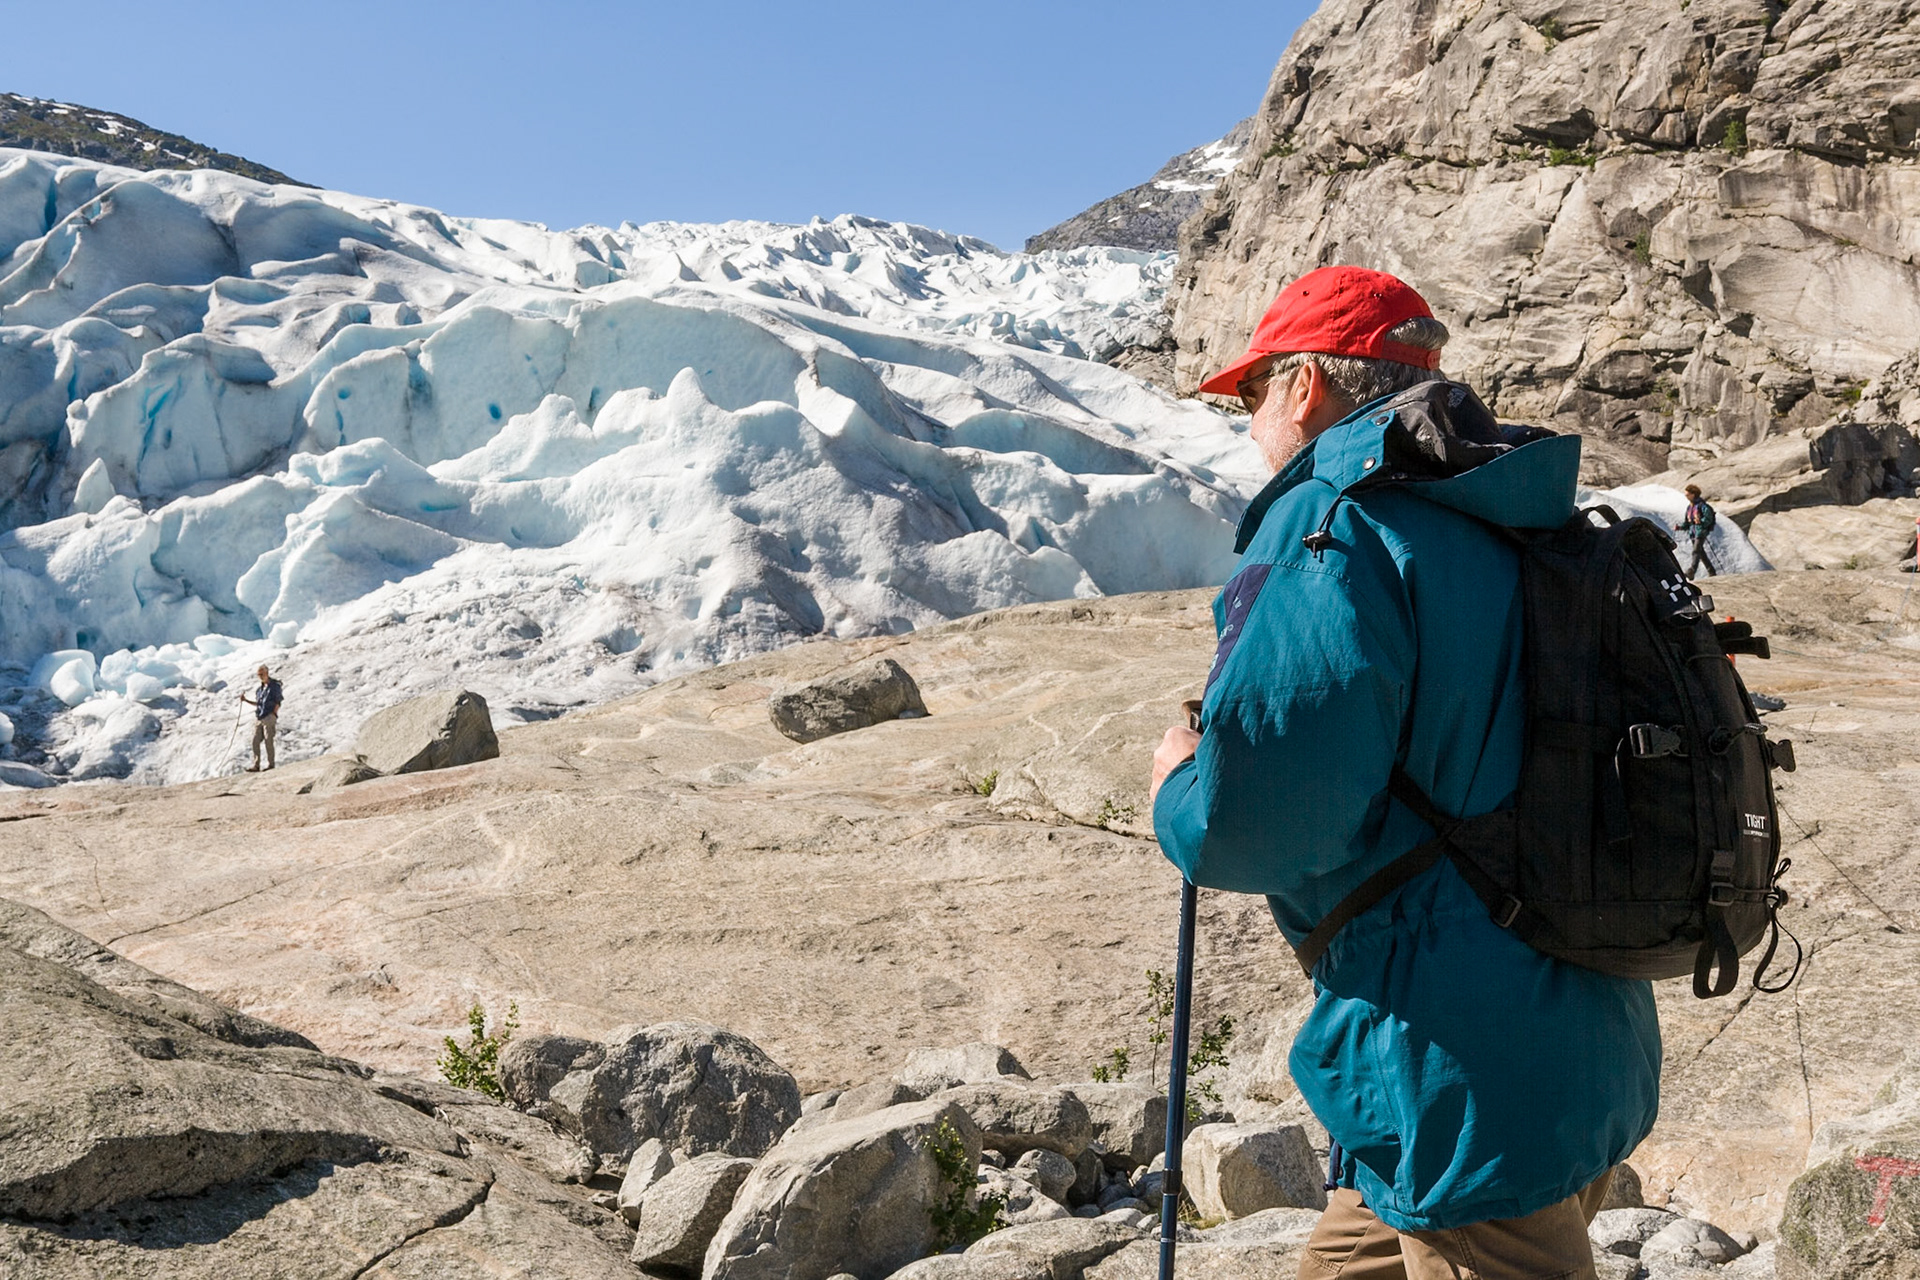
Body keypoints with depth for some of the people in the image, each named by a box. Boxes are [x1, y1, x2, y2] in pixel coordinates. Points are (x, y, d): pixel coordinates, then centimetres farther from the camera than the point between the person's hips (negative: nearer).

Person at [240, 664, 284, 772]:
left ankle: (270, 765, 3)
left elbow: (277, 703, -8)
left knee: (268, 741, -4)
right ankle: (256, 765, 7)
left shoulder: (275, 686, -5)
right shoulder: (260, 688, 17)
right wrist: (246, 700, 10)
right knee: (255, 741, 3)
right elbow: (258, 703, 21)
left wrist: (273, 716, -14)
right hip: (258, 718, 7)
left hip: (269, 717, -7)